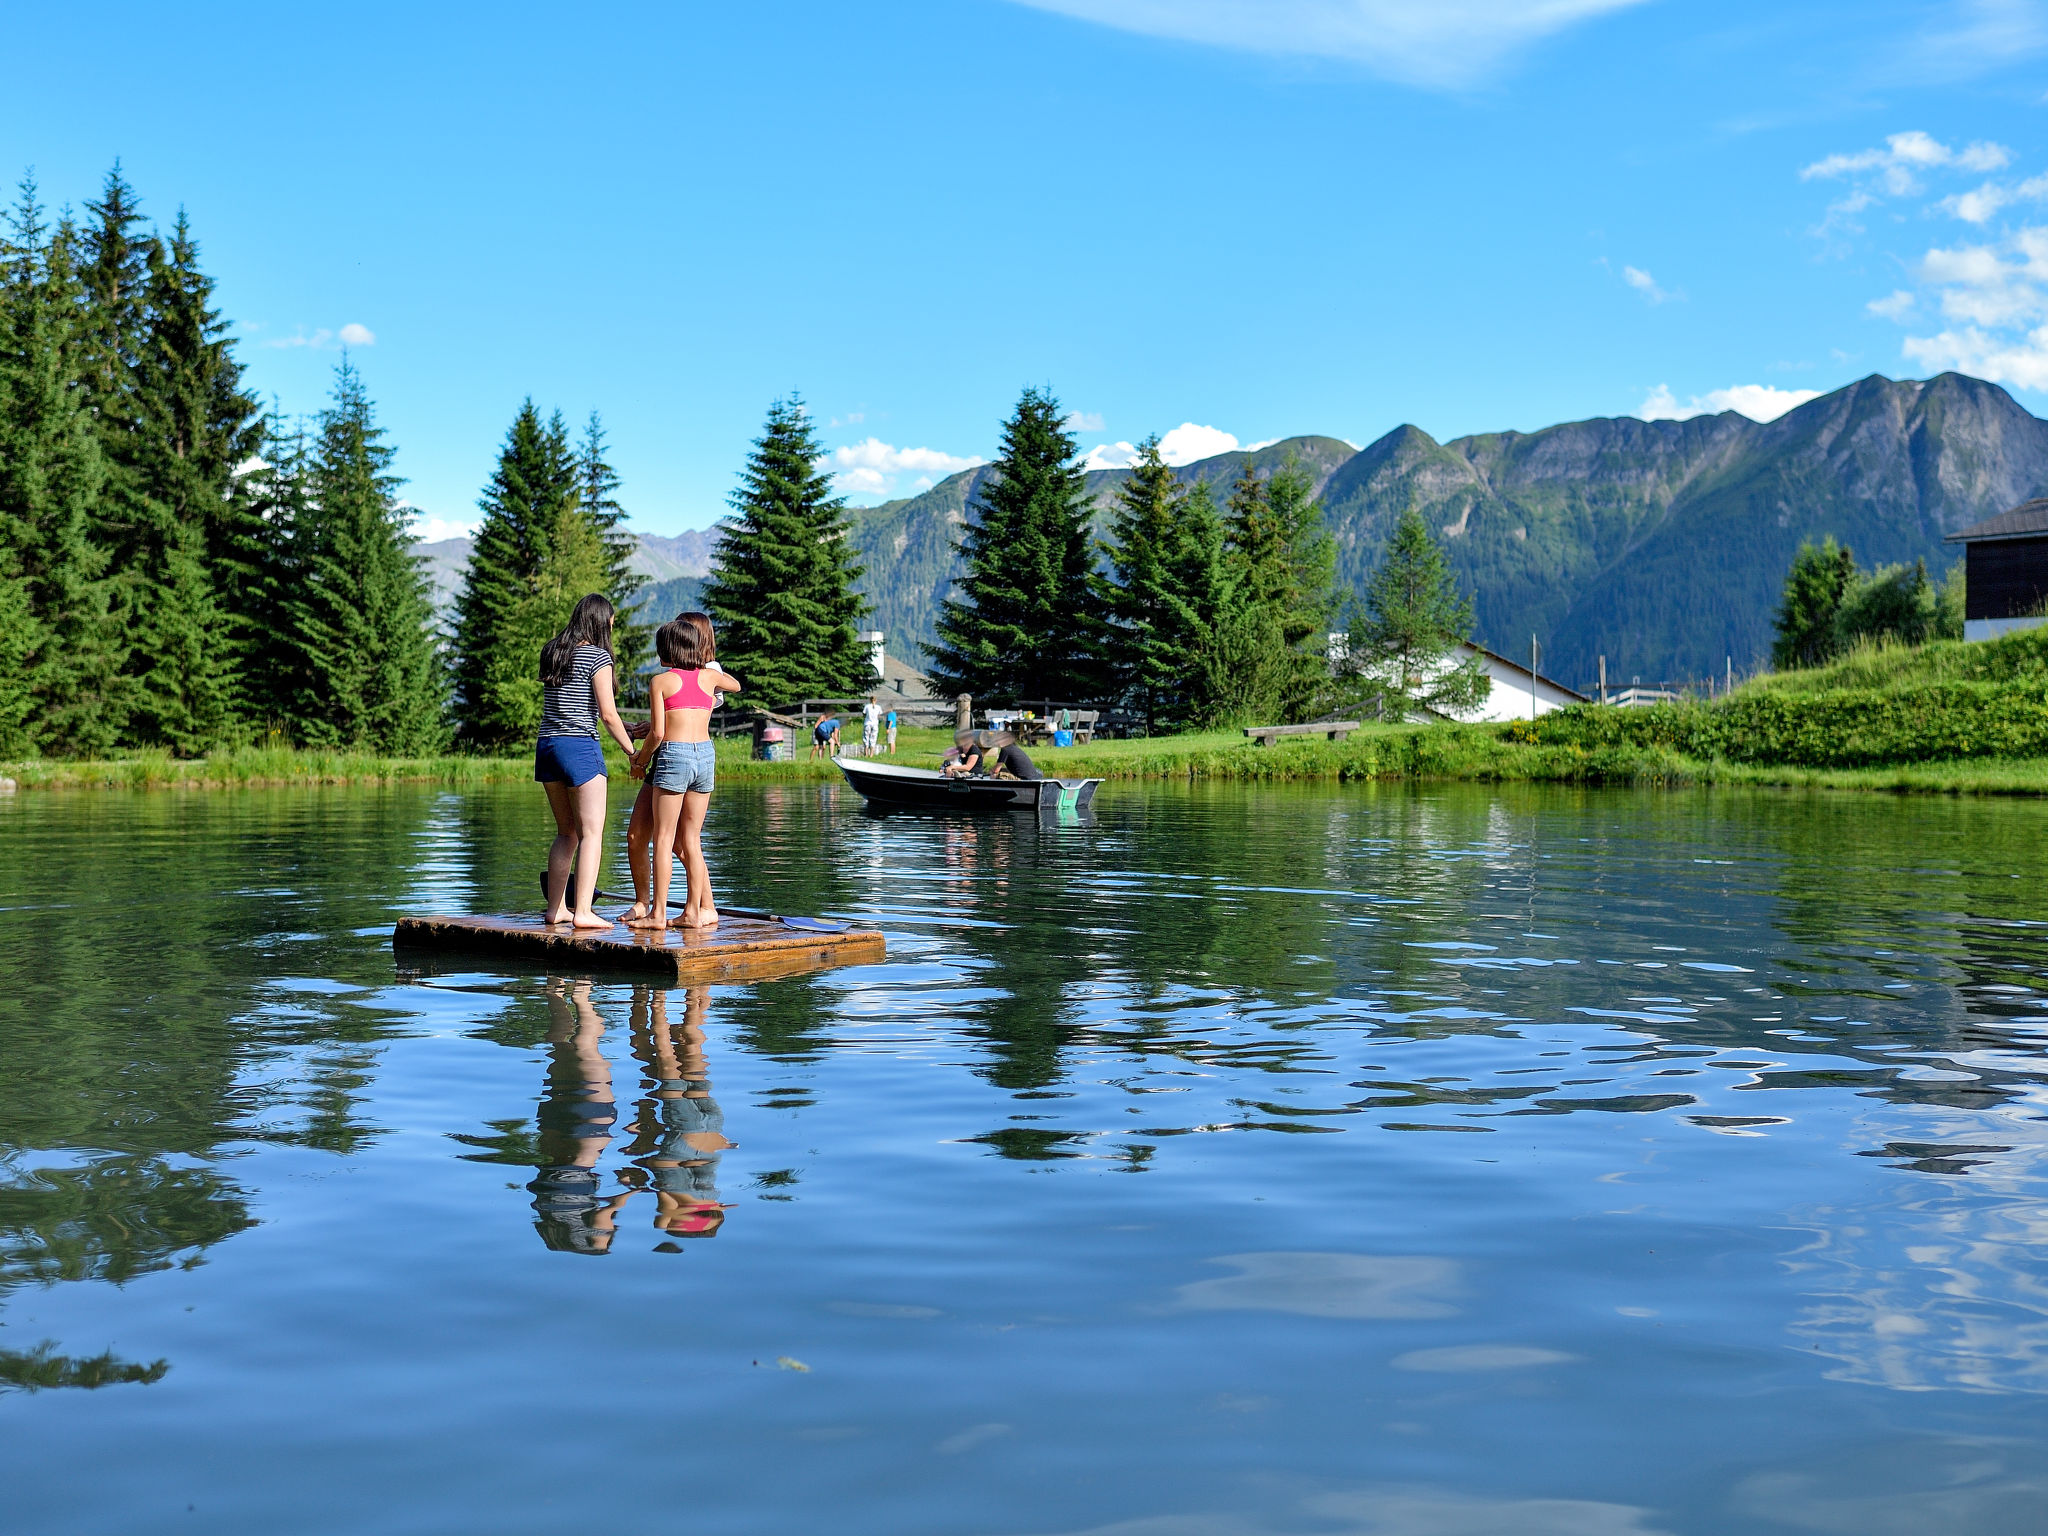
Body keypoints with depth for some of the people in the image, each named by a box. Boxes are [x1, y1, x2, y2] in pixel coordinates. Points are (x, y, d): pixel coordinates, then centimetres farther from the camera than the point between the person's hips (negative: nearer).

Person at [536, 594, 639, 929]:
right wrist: (631, 750, 1)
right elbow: (608, 714, -11)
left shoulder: (551, 653, 14)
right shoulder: (597, 656, -7)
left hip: (546, 746, 7)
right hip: (580, 747, -7)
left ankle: (556, 908, 17)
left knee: (567, 832, 16)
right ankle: (583, 911, -10)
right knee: (592, 832, -4)